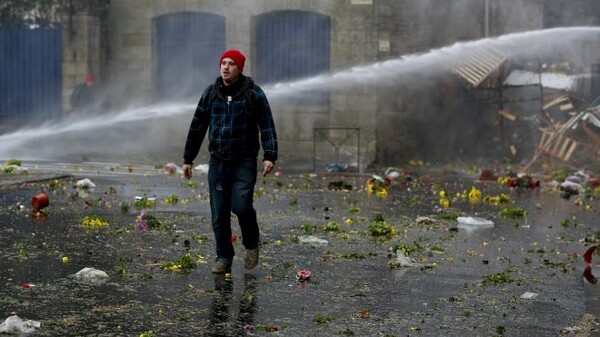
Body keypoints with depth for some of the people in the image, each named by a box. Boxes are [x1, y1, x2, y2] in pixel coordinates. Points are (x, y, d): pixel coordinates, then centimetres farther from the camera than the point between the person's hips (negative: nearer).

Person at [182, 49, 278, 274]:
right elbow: (197, 127, 11)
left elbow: (267, 126, -5)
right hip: (217, 162, 3)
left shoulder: (253, 93, -3)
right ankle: (224, 258, 15)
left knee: (241, 206, -16)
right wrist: (188, 158, 12)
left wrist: (270, 156, -16)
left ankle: (252, 243, 12)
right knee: (219, 213, 3)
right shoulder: (210, 93, 7)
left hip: (245, 162, -3)